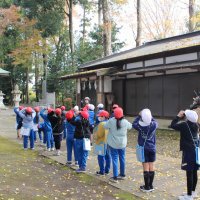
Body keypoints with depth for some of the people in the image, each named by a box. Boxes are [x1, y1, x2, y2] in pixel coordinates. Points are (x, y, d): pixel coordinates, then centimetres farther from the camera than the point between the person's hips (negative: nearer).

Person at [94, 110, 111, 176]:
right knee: (108, 156, 13)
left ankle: (102, 171, 1)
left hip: (102, 142, -8)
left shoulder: (102, 124, -18)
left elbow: (99, 134, -19)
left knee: (101, 157, -2)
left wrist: (96, 134, -1)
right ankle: (107, 170, 21)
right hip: (108, 142, 8)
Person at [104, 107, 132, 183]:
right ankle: (122, 174, 29)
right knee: (122, 159, 16)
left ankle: (115, 177, 1)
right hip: (122, 144, 3)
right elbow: (130, 126, 10)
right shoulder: (125, 122, -9)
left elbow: (105, 126, -5)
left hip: (113, 144, -3)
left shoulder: (111, 121, -17)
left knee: (115, 159, 1)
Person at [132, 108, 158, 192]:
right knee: (151, 167, 9)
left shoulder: (140, 126, -15)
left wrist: (139, 116, 8)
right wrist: (150, 116, 10)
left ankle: (147, 187, 9)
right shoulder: (154, 125, -10)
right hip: (152, 148, 3)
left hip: (143, 148, -3)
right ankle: (150, 186, 19)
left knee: (146, 168, 2)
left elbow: (134, 124, 6)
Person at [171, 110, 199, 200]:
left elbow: (173, 125, -4)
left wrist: (178, 116, 3)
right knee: (194, 172, 15)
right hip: (196, 150, 8)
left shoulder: (184, 125, -14)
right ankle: (193, 192, 27)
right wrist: (184, 116, 15)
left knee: (189, 173, -3)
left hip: (189, 151, -8)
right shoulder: (195, 125, 7)